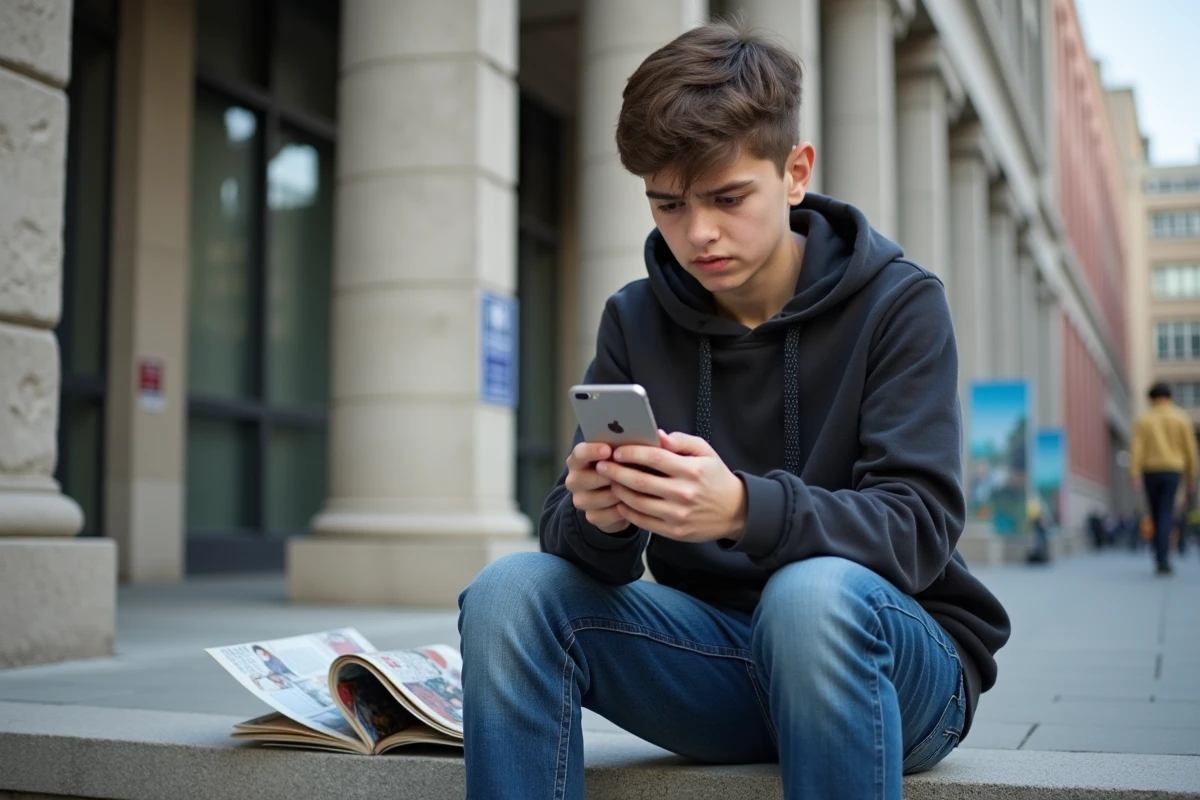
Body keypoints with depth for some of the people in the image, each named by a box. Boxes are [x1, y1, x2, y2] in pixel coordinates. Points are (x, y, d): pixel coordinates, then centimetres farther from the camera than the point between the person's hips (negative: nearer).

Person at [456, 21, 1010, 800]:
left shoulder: (898, 303, -6)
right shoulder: (636, 321, 4)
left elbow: (917, 528, -16)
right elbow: (569, 531, -3)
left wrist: (745, 509, -35)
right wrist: (598, 517, -28)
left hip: (895, 656, -3)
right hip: (720, 659, 3)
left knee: (811, 594, -37)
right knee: (510, 591, -21)